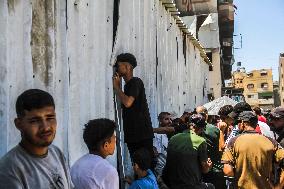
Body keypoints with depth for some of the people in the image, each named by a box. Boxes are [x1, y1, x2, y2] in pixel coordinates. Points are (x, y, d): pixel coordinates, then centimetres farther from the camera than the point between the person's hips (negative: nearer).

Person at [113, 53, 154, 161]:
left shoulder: (136, 82, -9)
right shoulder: (128, 84, 17)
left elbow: (127, 102, -23)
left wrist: (116, 87, -10)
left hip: (142, 133, -9)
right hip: (132, 133, 9)